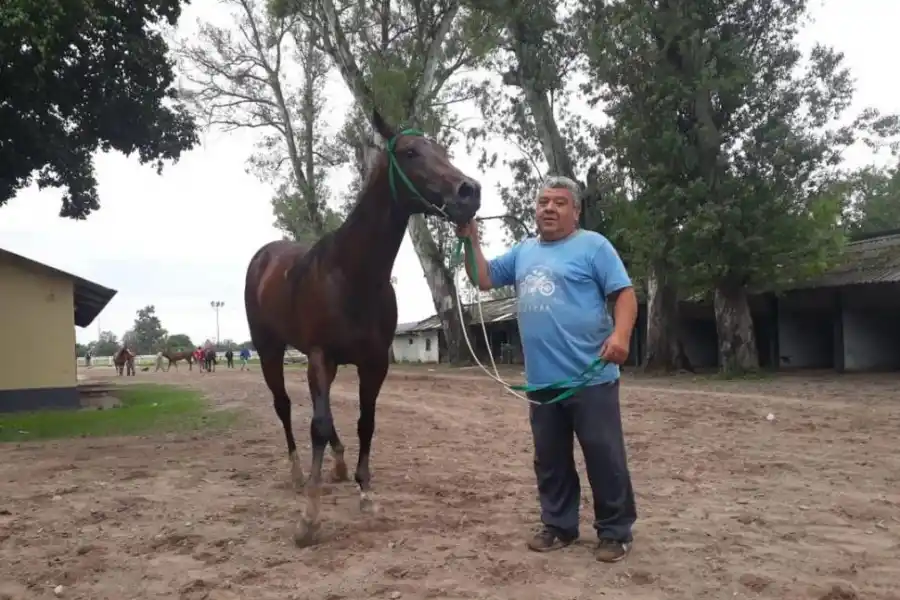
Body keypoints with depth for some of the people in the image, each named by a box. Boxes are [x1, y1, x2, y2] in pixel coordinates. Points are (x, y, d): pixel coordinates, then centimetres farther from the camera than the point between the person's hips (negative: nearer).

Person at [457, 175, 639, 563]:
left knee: (604, 457, 1)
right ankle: (558, 525, 28)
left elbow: (624, 292, -8)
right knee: (549, 459, 14)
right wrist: (470, 240, 3)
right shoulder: (523, 252, 16)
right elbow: (483, 279, 17)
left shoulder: (593, 246, -2)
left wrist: (621, 334, -25)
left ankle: (615, 532, 14)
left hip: (590, 376, -6)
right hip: (542, 379, 6)